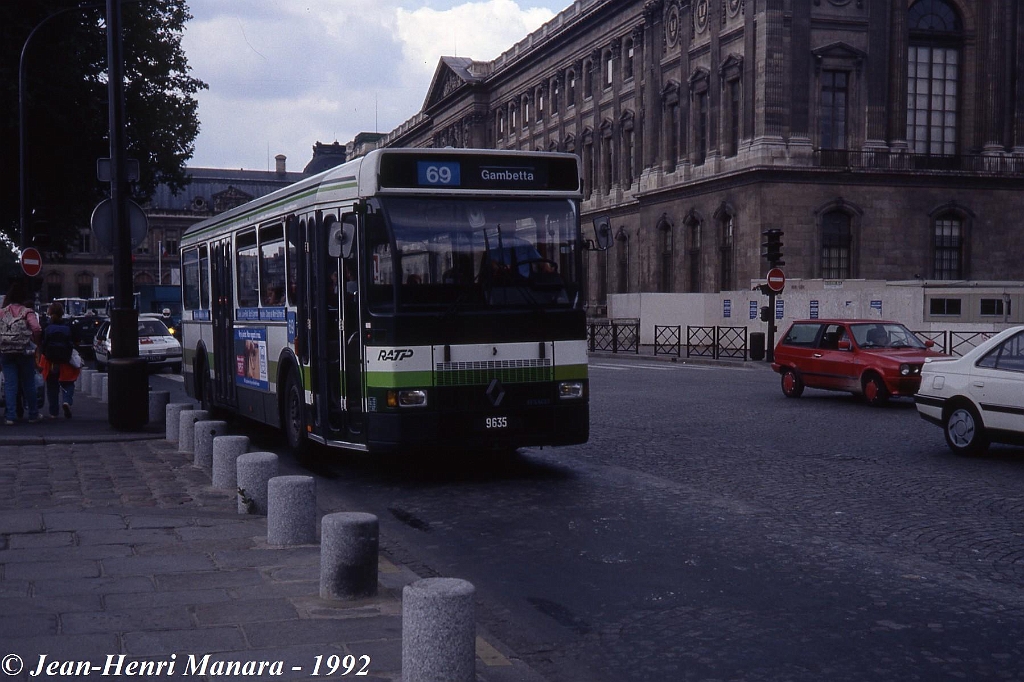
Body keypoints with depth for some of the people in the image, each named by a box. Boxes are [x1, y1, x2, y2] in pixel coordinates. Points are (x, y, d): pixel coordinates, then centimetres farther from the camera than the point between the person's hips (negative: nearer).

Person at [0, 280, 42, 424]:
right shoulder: (27, 312, -6)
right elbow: (37, 329, -20)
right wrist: (36, 341, -1)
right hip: (24, 353, -2)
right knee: (28, 385, 9)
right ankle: (33, 415, 17)